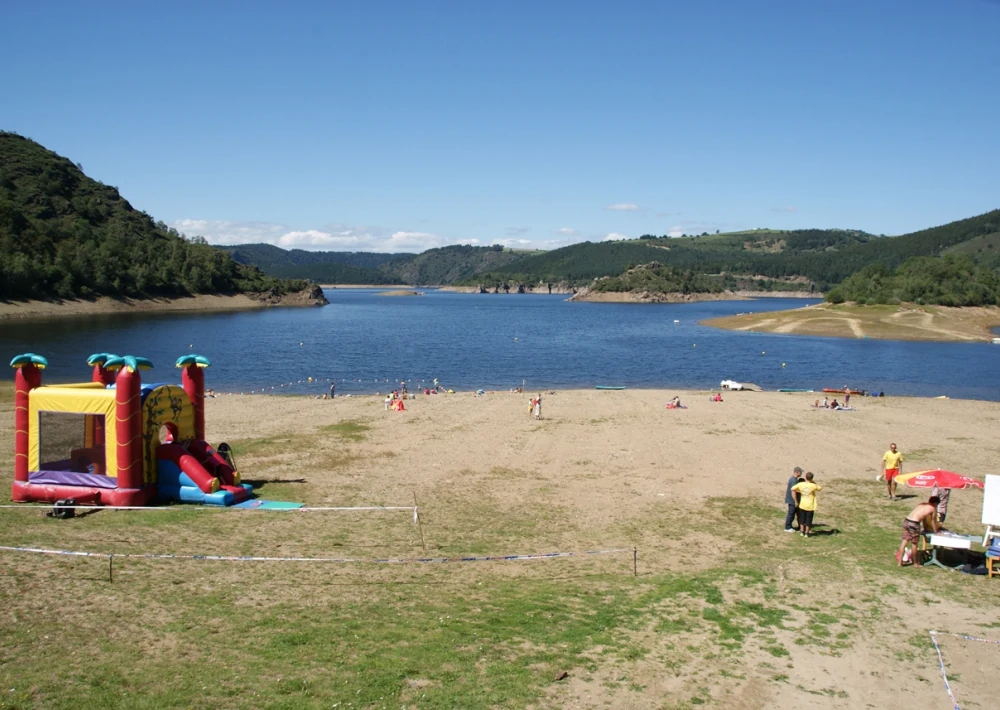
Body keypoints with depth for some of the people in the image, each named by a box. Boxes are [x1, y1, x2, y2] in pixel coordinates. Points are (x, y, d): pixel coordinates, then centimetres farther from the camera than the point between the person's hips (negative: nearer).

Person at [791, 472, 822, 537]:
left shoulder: (800, 484, -9)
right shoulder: (813, 486, -18)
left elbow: (792, 488, -2)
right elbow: (820, 488, 0)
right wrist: (814, 483, 3)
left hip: (802, 505, 3)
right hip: (810, 506, -3)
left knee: (802, 519, 18)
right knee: (808, 520, 10)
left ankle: (802, 531, 21)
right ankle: (806, 533, 16)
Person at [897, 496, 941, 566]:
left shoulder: (922, 504, 25)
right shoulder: (933, 509, 8)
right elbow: (933, 522, 18)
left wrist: (925, 528, 49)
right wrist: (936, 532, 33)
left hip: (906, 521, 6)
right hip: (914, 524, -6)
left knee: (904, 541, 9)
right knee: (914, 544, 9)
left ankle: (900, 562, 11)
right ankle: (915, 563, 23)